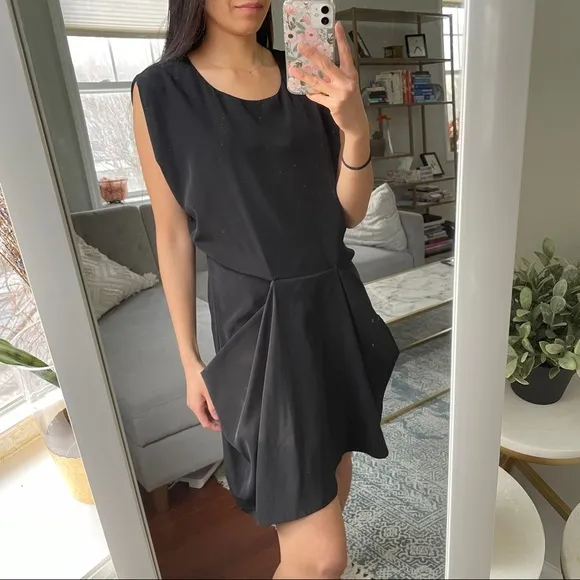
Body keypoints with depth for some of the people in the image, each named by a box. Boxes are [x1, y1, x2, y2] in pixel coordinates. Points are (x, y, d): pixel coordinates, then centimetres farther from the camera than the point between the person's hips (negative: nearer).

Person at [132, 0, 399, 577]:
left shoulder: (306, 76, 6)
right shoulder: (161, 91, -4)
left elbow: (349, 212, 2)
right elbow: (173, 235, -3)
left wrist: (355, 128, -16)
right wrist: (190, 359, -1)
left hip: (335, 300, 6)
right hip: (259, 318, -5)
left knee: (335, 473, 23)